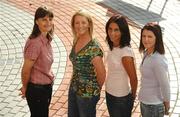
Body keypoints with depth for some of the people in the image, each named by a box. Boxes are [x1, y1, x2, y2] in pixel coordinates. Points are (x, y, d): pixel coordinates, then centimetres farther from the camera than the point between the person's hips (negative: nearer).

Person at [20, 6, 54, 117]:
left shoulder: (47, 40, 1)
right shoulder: (35, 43, -26)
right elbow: (26, 70, -18)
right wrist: (25, 88, -4)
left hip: (47, 86, 8)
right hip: (37, 89, -8)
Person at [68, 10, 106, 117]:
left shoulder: (93, 47, -23)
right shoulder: (76, 41, 1)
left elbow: (102, 73, -19)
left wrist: (96, 89, -4)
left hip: (87, 93, -7)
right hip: (73, 89, 7)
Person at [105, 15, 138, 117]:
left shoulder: (126, 52, -25)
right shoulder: (113, 47, -2)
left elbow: (133, 78, -18)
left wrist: (133, 96, -3)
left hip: (121, 98, -7)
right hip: (109, 94, 7)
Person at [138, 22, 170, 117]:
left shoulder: (157, 60, -25)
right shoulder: (146, 54, 1)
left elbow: (165, 85, -19)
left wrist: (166, 103, -7)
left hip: (153, 106, -8)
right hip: (144, 102, 8)